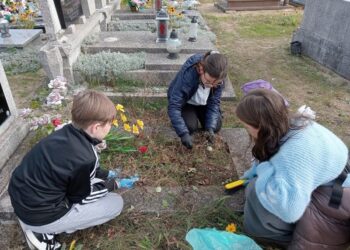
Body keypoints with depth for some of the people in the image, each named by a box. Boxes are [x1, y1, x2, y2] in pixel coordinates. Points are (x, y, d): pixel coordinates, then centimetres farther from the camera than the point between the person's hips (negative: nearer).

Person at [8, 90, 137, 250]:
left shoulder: (67, 133, -7)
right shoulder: (85, 158, -30)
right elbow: (82, 197, -10)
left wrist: (105, 174, 19)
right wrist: (115, 184, 1)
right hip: (39, 215, -8)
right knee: (116, 203, -1)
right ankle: (45, 230, 2)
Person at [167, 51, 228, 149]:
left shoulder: (218, 79, -27)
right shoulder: (188, 74, -40)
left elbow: (214, 103, -18)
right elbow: (173, 106, -39)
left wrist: (210, 127, -31)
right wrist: (183, 133, -45)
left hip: (203, 102, 3)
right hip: (185, 102, -3)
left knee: (216, 127, -9)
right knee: (191, 126, -24)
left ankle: (197, 114, 19)